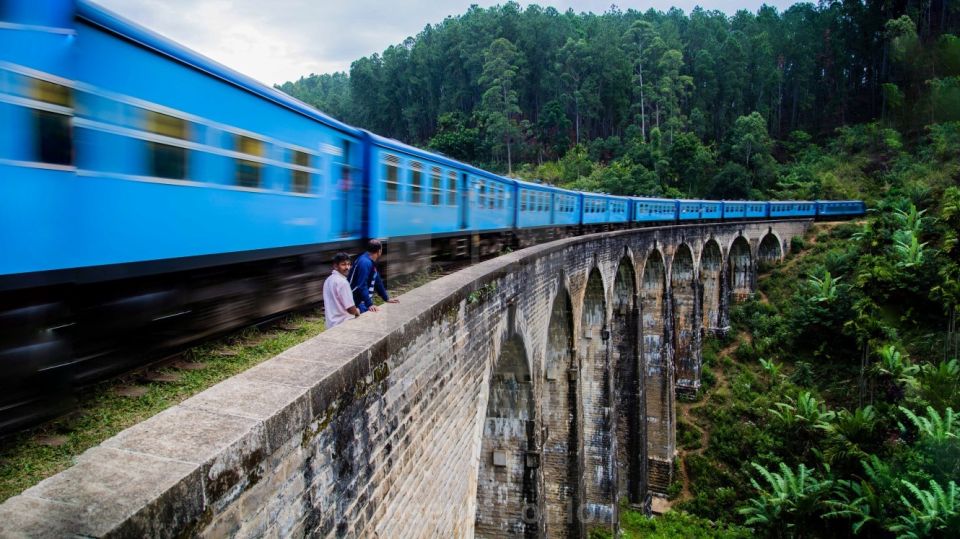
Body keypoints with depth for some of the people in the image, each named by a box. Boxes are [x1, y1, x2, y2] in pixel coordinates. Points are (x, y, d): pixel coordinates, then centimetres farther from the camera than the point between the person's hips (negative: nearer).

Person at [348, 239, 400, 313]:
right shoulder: (365, 263, -21)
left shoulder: (372, 263, 11)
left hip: (365, 301, 10)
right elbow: (362, 286, -27)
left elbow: (377, 282, 19)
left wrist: (387, 298, 21)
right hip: (357, 302, -10)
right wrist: (369, 304, -31)